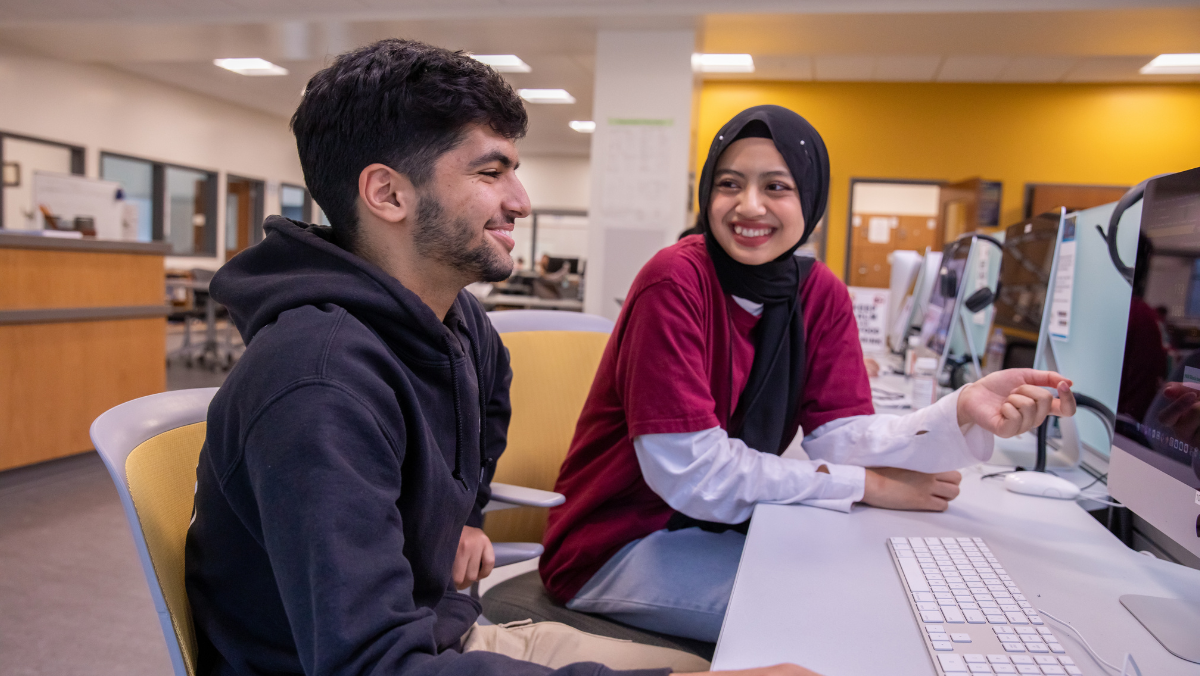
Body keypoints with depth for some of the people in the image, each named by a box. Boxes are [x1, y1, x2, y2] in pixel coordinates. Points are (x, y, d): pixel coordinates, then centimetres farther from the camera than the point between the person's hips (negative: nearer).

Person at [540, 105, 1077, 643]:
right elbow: (691, 471, -24)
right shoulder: (675, 281, -21)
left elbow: (842, 437, -9)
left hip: (727, 528, 6)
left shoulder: (822, 295, 0)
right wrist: (868, 485, -18)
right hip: (618, 541, -6)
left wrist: (963, 411, -27)